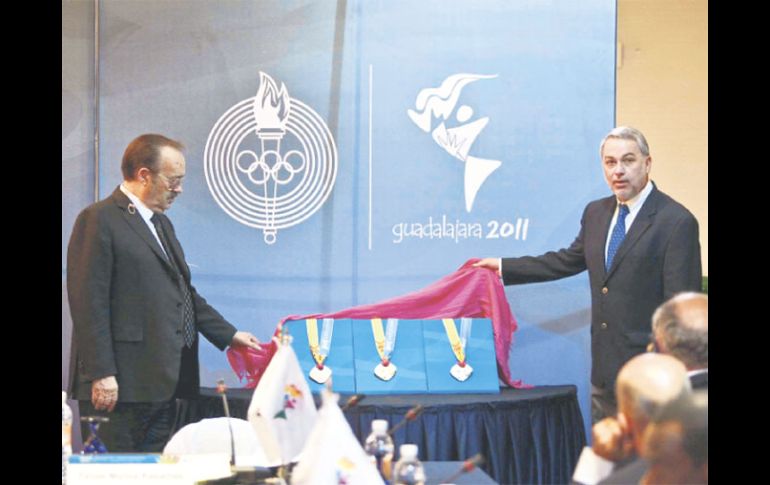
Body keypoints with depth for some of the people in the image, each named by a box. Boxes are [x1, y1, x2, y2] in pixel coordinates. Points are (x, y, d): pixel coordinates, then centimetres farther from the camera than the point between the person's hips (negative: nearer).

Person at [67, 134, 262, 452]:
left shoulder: (161, 224, 22)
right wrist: (101, 375, -20)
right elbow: (89, 302, -15)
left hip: (161, 385, 9)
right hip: (119, 385, -9)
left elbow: (184, 293, 28)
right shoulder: (99, 220, -9)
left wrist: (230, 335, 20)